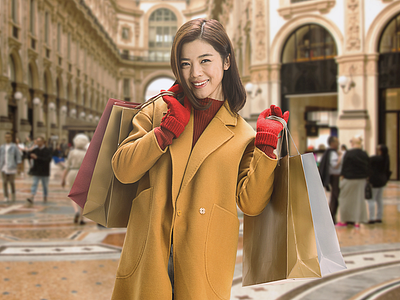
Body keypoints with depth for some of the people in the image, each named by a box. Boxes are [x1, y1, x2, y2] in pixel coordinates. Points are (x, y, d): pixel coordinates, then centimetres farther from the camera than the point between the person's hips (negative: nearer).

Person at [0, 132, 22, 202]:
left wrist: (17, 165, -6)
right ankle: (6, 197, 5)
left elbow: (18, 156, 0)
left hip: (12, 168, -3)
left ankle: (13, 194, 23)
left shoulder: (14, 146, 1)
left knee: (12, 182, -2)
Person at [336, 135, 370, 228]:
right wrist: (365, 177, 15)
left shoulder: (348, 154, -14)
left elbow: (344, 167, -11)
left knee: (346, 200, 7)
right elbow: (368, 169, 5)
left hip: (349, 179, -4)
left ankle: (344, 220, 13)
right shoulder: (365, 154, 0)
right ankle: (357, 221, 10)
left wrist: (342, 177, -2)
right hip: (361, 180, 4)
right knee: (359, 199, 10)